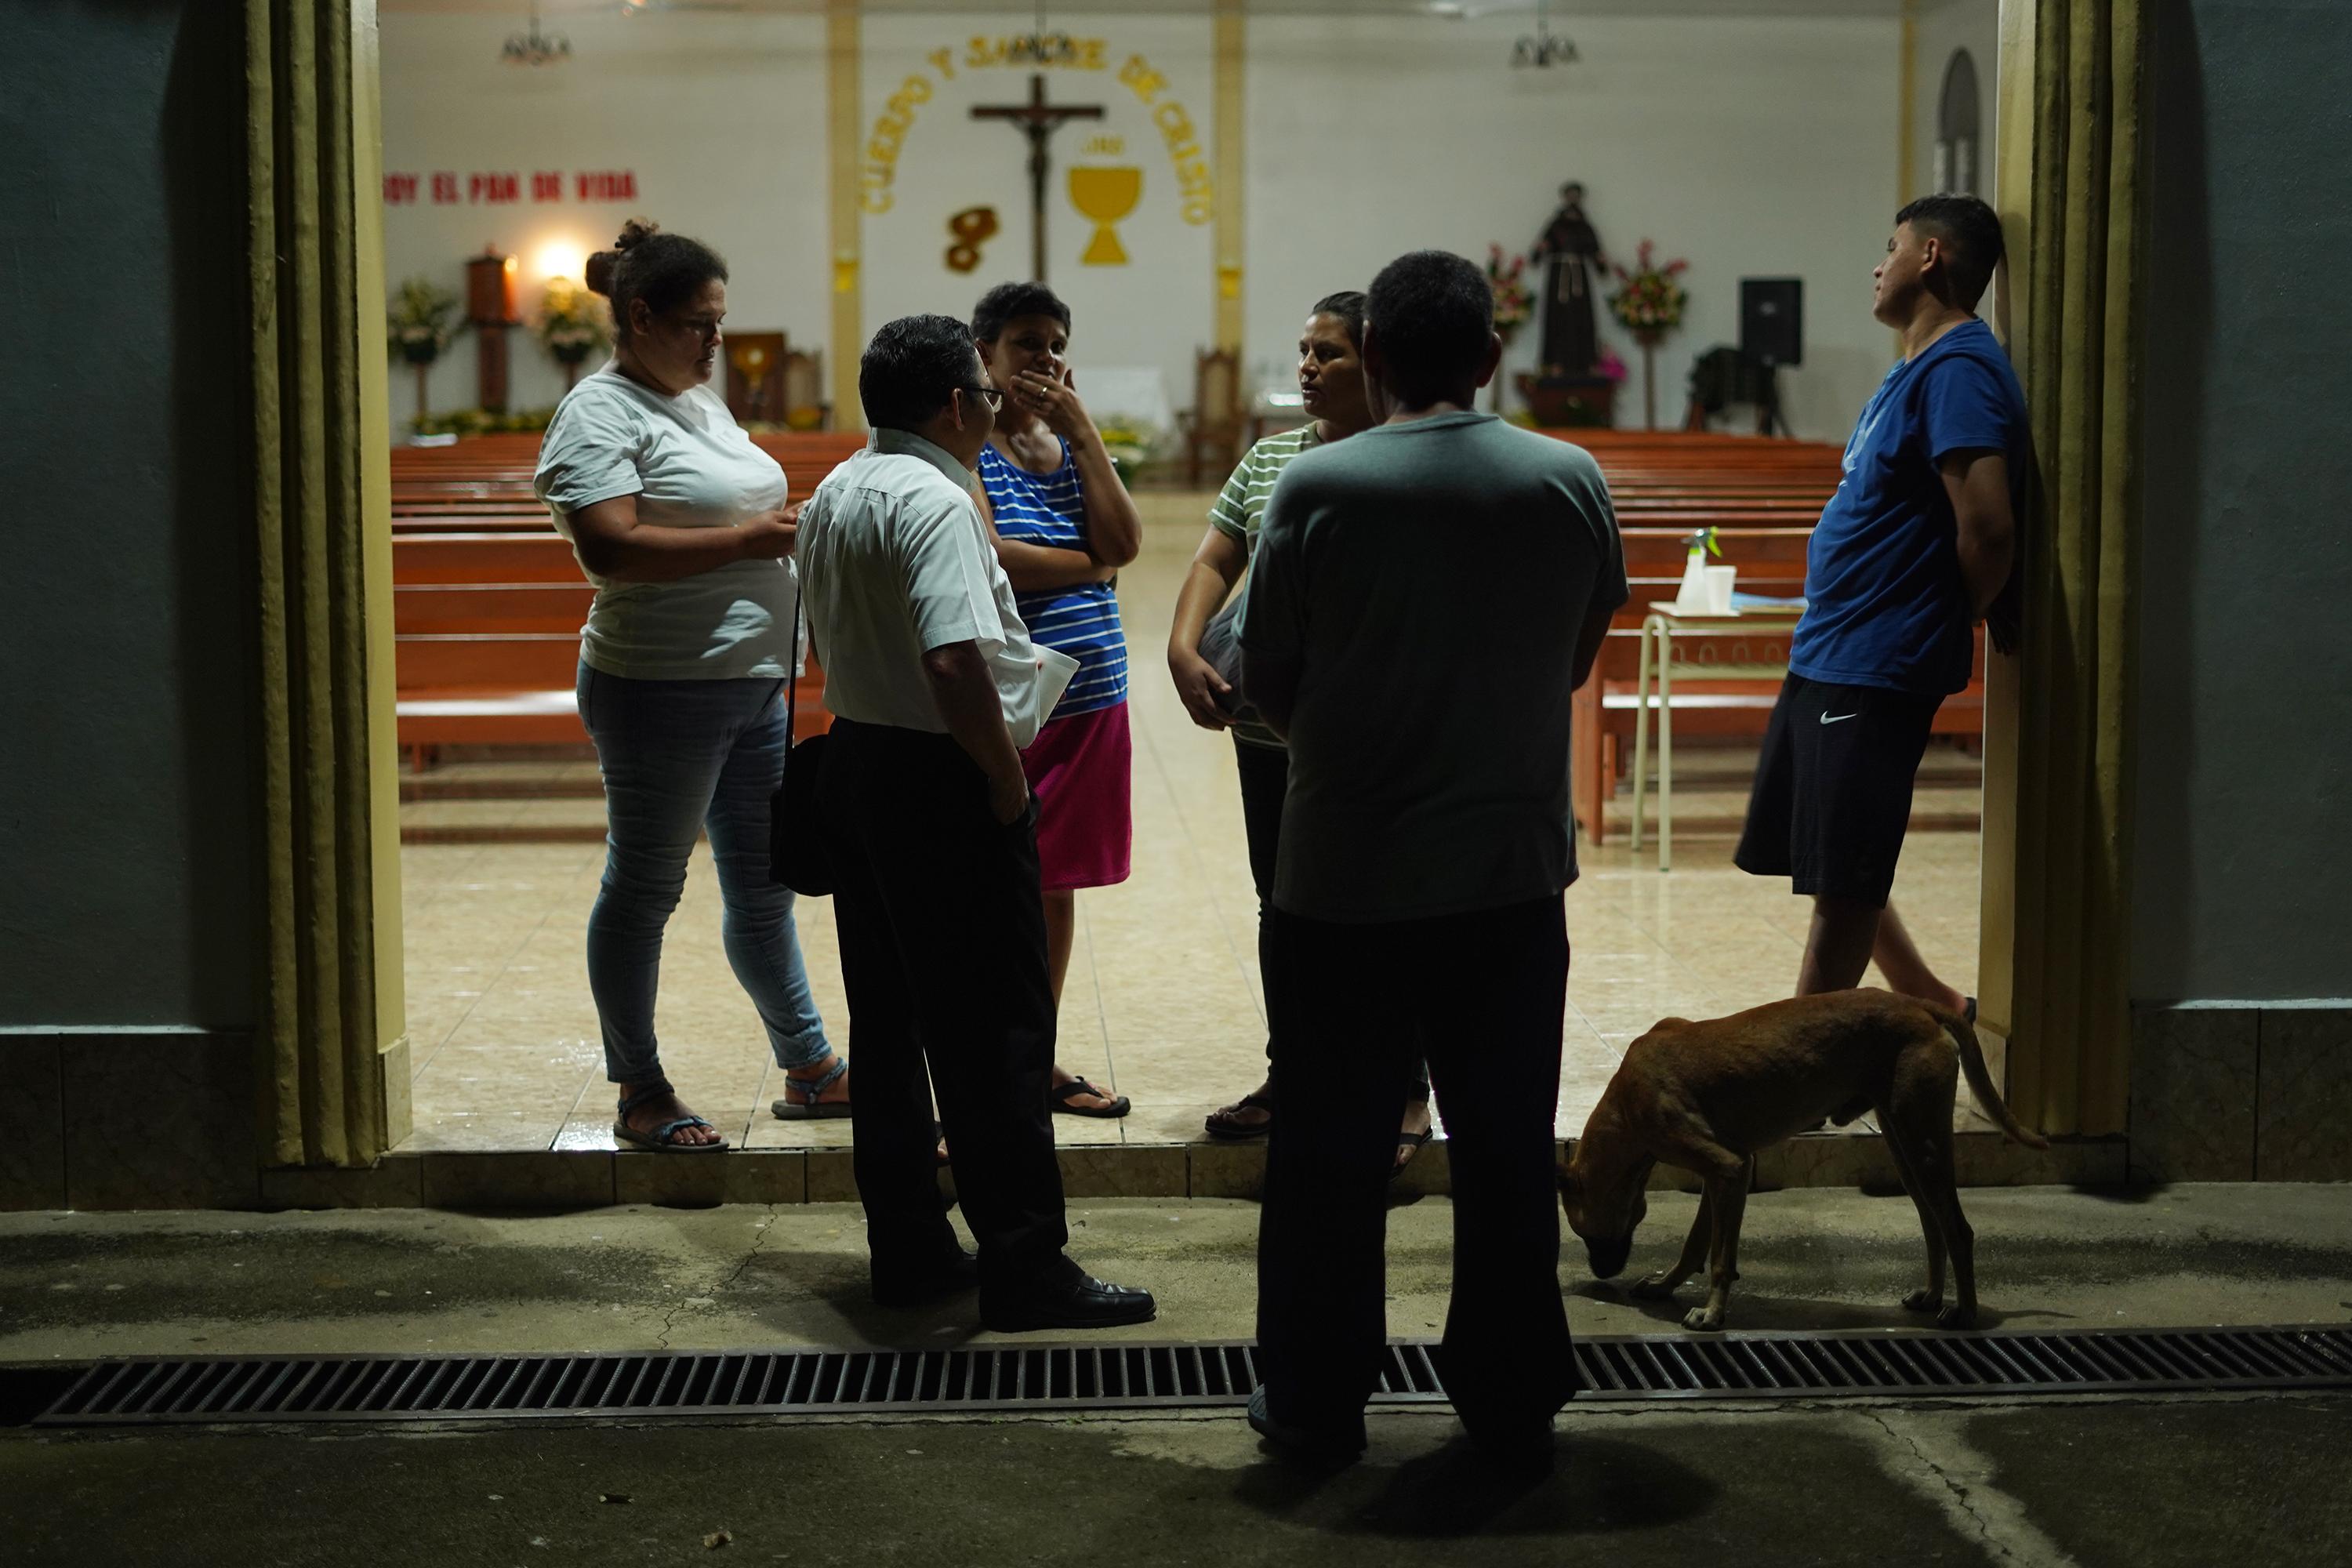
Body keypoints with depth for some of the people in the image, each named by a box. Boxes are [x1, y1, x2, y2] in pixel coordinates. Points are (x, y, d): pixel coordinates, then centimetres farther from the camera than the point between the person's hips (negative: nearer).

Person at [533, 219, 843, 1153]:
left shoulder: (700, 403, 16)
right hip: (661, 692, -9)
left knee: (763, 886, 16)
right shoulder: (599, 414, -11)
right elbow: (612, 550, -23)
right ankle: (640, 1095, 14)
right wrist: (747, 539, -21)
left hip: (752, 685, 9)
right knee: (644, 890, 3)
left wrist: (793, 532, 8)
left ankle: (808, 1067, 26)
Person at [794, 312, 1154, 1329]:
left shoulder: (832, 498, 12)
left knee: (888, 1024, 13)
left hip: (853, 760, 10)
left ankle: (907, 1250, 21)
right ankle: (1025, 1268, 2)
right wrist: (1006, 780, -17)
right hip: (942, 785, -9)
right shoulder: (936, 503, -18)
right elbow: (954, 665, -28)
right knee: (995, 1034, -3)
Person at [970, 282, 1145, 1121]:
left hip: (1091, 696, 6)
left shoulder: (1073, 443, 13)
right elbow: (987, 560, -19)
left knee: (1057, 880, 13)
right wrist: (1090, 564, -6)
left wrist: (1082, 430, -5)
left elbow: (1124, 540, -2)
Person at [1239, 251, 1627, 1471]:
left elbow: (1265, 677, -3)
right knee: (1507, 1152, 12)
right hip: (1513, 876, 2)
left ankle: (1315, 1402, 21)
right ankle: (1511, 1407, 20)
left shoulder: (1316, 488, -10)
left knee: (1331, 1151, 10)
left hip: (1343, 877, -2)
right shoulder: (1570, 482, -3)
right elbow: (1580, 657, 9)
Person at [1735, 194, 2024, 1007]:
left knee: (1842, 885, -2)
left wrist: (1949, 621, -9)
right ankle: (1934, 1006, 30)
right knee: (1833, 871, 18)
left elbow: (1988, 529, -25)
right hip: (1826, 656, 11)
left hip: (1876, 667, -11)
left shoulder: (1958, 370, -16)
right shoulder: (1918, 367, 16)